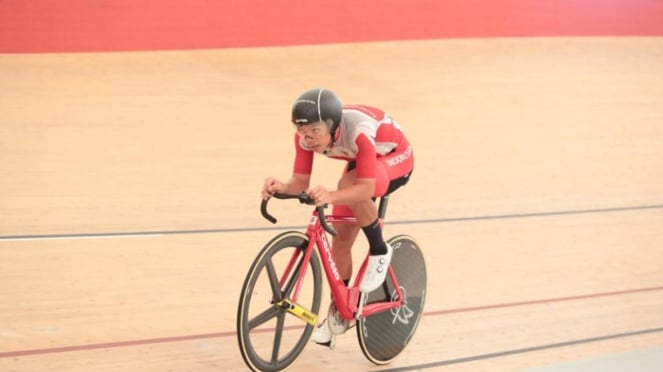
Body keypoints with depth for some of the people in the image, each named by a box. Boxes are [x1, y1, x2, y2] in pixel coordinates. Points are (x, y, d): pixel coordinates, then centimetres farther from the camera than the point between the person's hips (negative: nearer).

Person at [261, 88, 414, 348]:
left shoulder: (358, 131, -41)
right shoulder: (306, 135, -25)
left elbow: (365, 189, -45)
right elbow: (300, 182, -24)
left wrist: (331, 196, -63)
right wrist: (281, 187, -46)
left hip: (395, 159, -6)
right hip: (360, 161, 6)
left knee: (348, 185, -37)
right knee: (340, 240, 1)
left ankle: (379, 252, -13)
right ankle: (340, 310, 22)